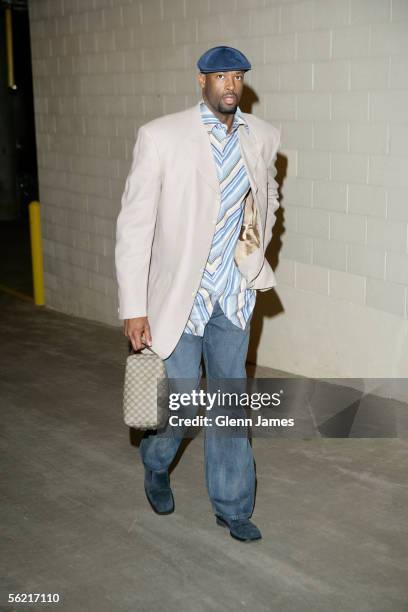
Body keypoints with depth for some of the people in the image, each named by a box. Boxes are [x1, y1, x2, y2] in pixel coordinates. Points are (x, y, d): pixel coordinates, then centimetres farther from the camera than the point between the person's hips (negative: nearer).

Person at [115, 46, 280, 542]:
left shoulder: (263, 137, 0)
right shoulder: (160, 136, -13)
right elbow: (134, 222, -13)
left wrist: (255, 255, 10)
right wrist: (134, 307, -14)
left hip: (233, 295, 4)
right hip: (178, 293, -4)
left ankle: (232, 506, 28)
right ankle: (156, 465, 38)